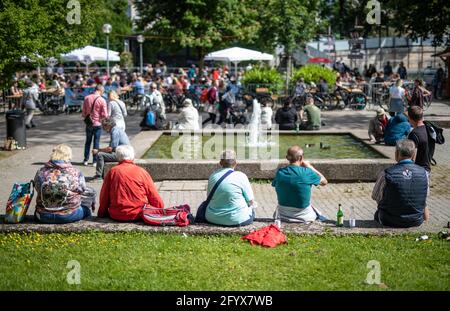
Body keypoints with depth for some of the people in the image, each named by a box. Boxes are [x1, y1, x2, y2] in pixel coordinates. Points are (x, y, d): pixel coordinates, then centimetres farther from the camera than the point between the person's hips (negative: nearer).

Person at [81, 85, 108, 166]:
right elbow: (105, 115, -14)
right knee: (96, 142, 6)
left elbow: (83, 111, 5)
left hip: (89, 124, 3)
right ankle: (95, 161, 9)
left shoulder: (87, 98, -2)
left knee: (88, 141, 16)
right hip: (98, 124, -3)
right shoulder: (102, 100, -14)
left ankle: (86, 160, 19)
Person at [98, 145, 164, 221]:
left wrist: (101, 214, 21)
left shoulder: (112, 172, 1)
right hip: (139, 215, -2)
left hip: (116, 216, 3)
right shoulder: (141, 172, -1)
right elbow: (154, 196, 2)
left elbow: (104, 197, 6)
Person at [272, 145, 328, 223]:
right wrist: (309, 166, 4)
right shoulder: (306, 173, -18)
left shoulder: (280, 172, -9)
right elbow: (324, 182, -2)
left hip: (283, 216, 3)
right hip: (303, 216, -3)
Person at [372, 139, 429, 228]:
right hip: (417, 221, 3)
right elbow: (425, 196, 6)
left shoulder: (386, 174, -18)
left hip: (391, 222, -2)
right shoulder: (423, 172, -9)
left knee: (377, 214, 28)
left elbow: (375, 197, -3)